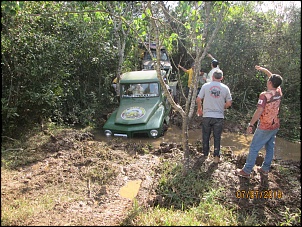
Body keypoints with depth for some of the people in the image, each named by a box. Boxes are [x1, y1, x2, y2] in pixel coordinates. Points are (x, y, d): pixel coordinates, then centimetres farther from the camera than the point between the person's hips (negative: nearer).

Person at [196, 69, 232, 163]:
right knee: (217, 137, 12)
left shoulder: (205, 86, -5)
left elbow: (198, 99, -3)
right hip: (219, 116, 0)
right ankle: (216, 156, 14)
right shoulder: (225, 88, -2)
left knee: (206, 136, 15)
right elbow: (229, 103, 2)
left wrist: (199, 109, 14)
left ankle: (206, 154, 27)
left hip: (207, 116, 0)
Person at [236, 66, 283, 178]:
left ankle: (246, 171, 5)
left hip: (264, 127, -7)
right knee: (270, 148, 17)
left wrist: (251, 124, -21)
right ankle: (265, 169, 30)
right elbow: (274, 78, 18)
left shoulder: (264, 95, -21)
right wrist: (263, 69, 26)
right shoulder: (279, 92, 1)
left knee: (254, 148, 0)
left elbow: (259, 111, -27)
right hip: (275, 126, 7)